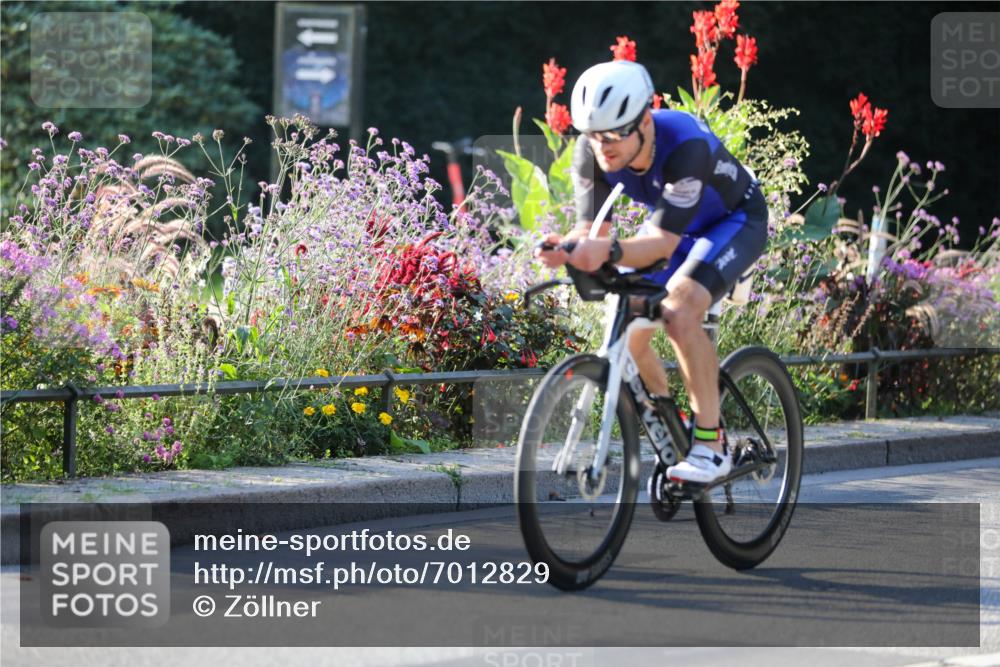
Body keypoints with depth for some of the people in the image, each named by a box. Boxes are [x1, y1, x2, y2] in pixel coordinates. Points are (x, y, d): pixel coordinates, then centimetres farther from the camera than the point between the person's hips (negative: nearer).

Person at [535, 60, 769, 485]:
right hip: (671, 221, 6)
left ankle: (711, 444, -22)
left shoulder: (685, 145, -40)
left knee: (678, 312, -31)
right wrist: (566, 247, -46)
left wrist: (610, 252, -61)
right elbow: (592, 227, -22)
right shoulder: (591, 154, -23)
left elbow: (663, 242, -42)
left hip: (735, 220, -6)